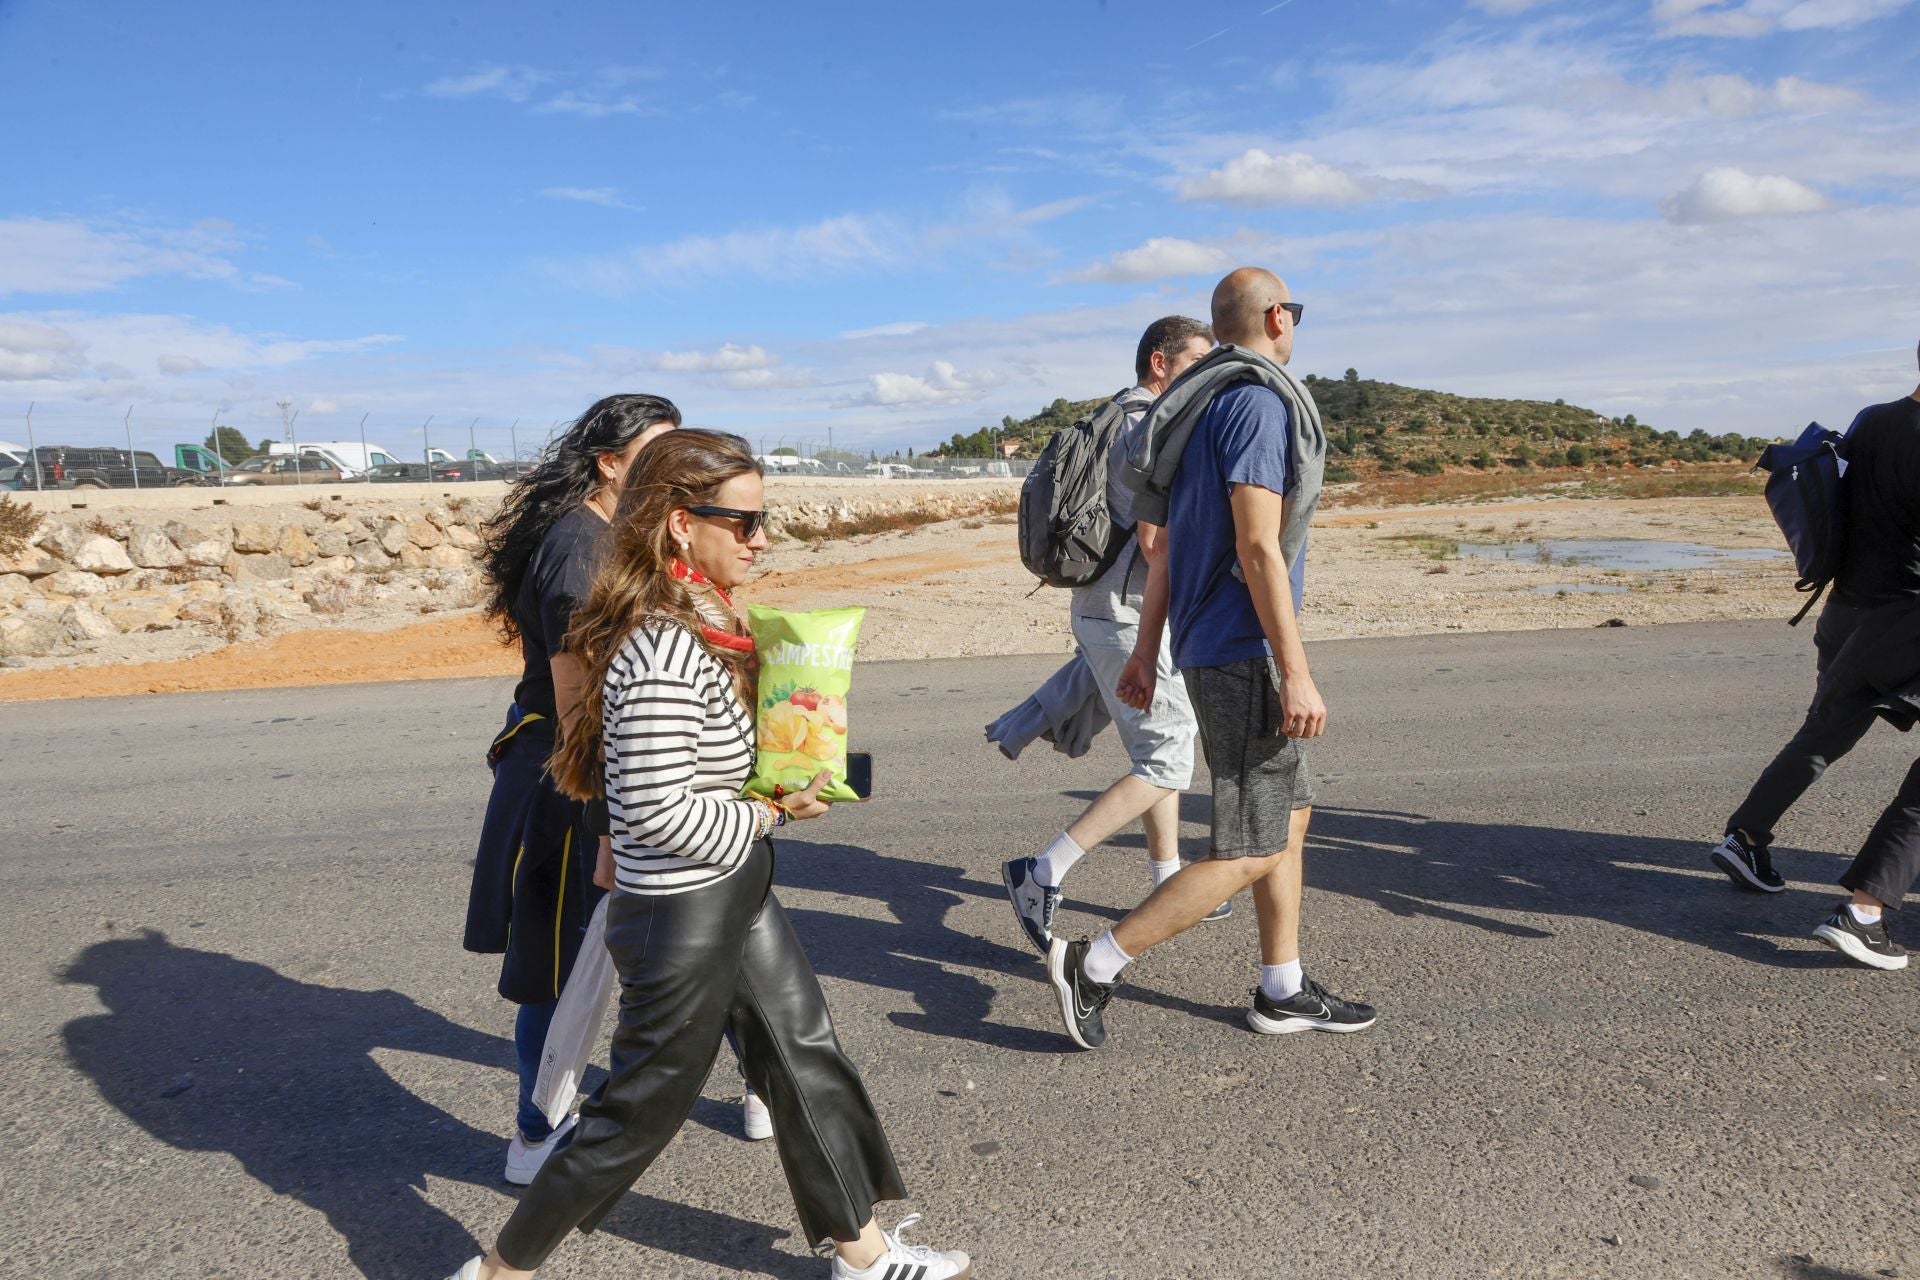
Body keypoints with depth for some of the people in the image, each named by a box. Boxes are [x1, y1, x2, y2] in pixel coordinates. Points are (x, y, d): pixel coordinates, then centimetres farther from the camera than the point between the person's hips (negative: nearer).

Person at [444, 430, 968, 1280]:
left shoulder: (704, 621, 2)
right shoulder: (664, 652, -28)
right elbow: (661, 812, -30)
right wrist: (769, 815, -17)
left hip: (736, 899, 9)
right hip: (682, 921, -9)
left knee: (806, 1059, 19)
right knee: (641, 1113, 9)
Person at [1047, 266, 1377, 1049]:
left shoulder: (1208, 403, 16)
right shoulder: (1258, 402, -14)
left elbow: (1171, 545, 17)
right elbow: (1258, 546, -22)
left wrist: (1147, 652, 19)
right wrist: (1296, 671, -22)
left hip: (1213, 646, 10)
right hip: (1244, 653, -10)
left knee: (1289, 818, 17)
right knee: (1249, 853, -5)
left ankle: (1283, 994, 26)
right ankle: (1093, 965, -2)